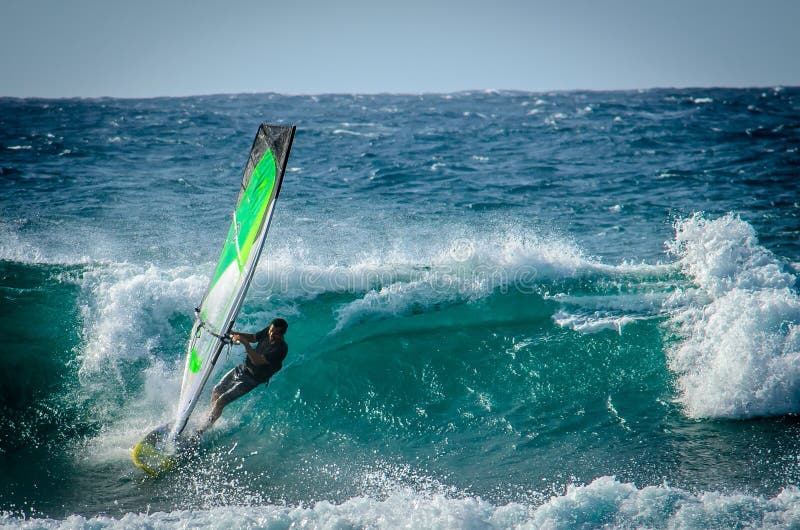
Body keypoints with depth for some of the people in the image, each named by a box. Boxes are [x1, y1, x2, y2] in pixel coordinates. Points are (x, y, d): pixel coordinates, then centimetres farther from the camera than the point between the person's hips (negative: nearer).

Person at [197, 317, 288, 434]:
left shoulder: (281, 348, -30)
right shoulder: (267, 332, -8)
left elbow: (257, 361, -34)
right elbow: (253, 338, 12)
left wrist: (245, 343, -39)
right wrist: (236, 334, -4)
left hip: (251, 379, -8)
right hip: (242, 368, 8)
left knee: (220, 402, -10)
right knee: (216, 391, 19)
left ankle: (202, 431, 3)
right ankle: (211, 417, 41)